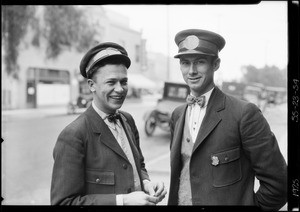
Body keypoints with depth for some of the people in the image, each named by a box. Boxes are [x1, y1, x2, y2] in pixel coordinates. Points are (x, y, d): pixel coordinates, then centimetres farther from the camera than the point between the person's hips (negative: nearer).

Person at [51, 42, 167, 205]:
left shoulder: (128, 120, -3)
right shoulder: (72, 136, -22)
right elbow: (64, 201, -22)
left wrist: (146, 184, -10)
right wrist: (123, 200, -28)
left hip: (139, 197, 6)